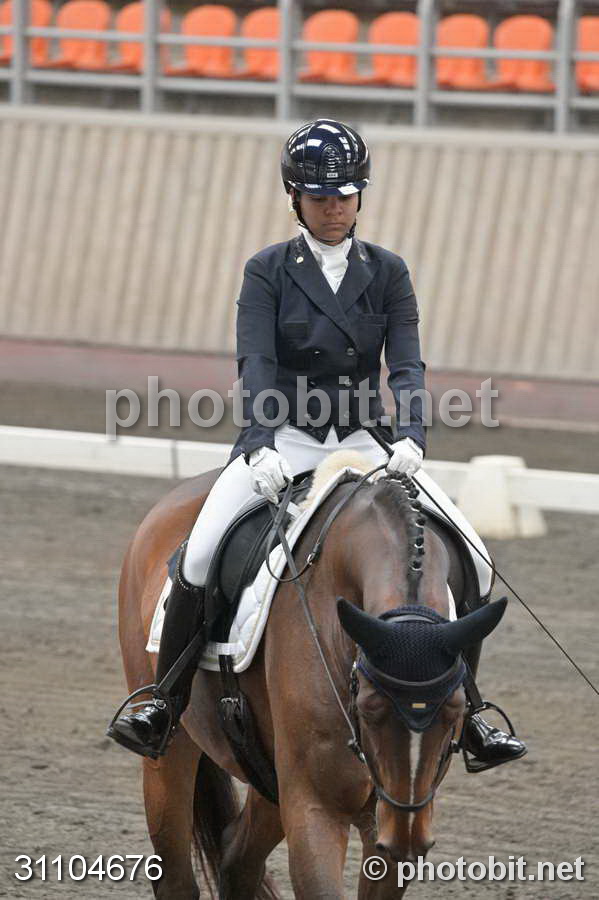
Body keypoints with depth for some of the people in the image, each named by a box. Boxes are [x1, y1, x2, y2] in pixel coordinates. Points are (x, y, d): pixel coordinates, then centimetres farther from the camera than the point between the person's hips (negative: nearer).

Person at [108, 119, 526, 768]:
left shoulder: (386, 272, 6)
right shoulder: (268, 271, 1)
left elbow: (406, 366, -5)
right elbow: (256, 366, -12)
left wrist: (410, 438, -24)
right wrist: (262, 447, -28)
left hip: (363, 443, 2)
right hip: (282, 442, -2)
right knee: (199, 556, -21)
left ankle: (466, 716, -2)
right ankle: (164, 705, -7)